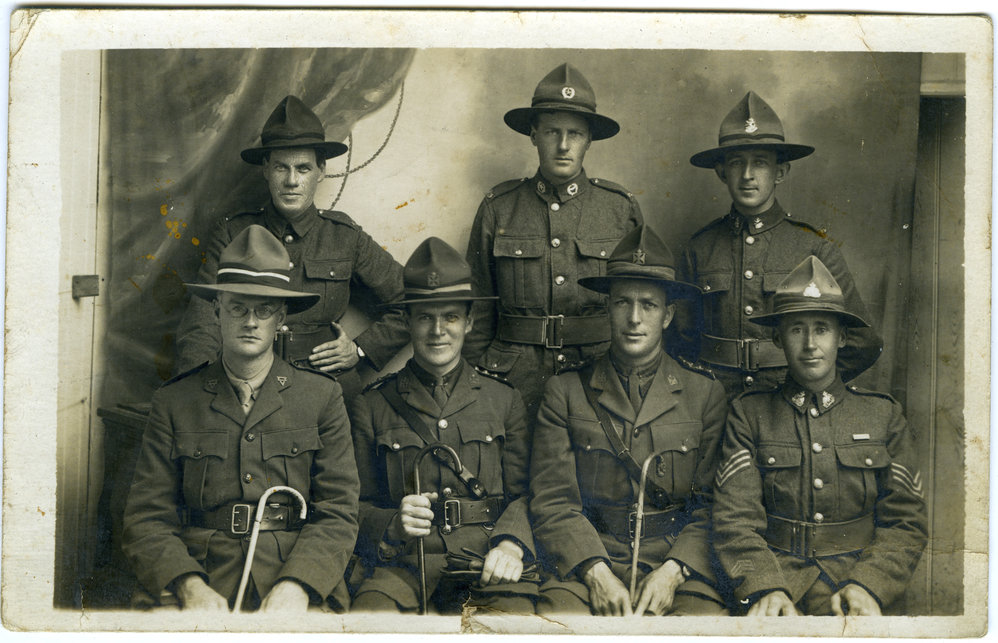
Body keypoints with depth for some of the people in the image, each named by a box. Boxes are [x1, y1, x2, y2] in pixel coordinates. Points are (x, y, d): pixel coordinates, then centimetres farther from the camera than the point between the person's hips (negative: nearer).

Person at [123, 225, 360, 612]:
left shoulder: (322, 395, 9)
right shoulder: (173, 402, 10)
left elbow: (338, 512, 3)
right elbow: (147, 518, 4)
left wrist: (296, 586, -15)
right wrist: (190, 586, -14)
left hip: (300, 585, 1)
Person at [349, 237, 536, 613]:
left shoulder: (504, 400, 16)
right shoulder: (373, 406, 12)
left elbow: (522, 494, 9)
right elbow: (360, 505, 11)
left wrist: (511, 543, -12)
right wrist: (394, 525, -12)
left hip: (487, 562, 1)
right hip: (405, 562, -1)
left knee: (516, 611, -32)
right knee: (369, 612, -34)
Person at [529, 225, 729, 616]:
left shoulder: (706, 394, 10)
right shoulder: (565, 392, 8)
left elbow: (713, 506, 5)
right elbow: (553, 500, 1)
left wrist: (673, 570, -12)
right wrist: (596, 572, -14)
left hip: (680, 563, 1)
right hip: (586, 562, 0)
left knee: (705, 612, -29)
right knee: (558, 611, -30)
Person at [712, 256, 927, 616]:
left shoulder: (884, 415, 11)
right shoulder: (749, 414, 7)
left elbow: (905, 522, 7)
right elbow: (735, 518, -1)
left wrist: (868, 585, -11)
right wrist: (764, 588, -19)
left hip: (856, 577, 1)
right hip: (774, 573, -1)